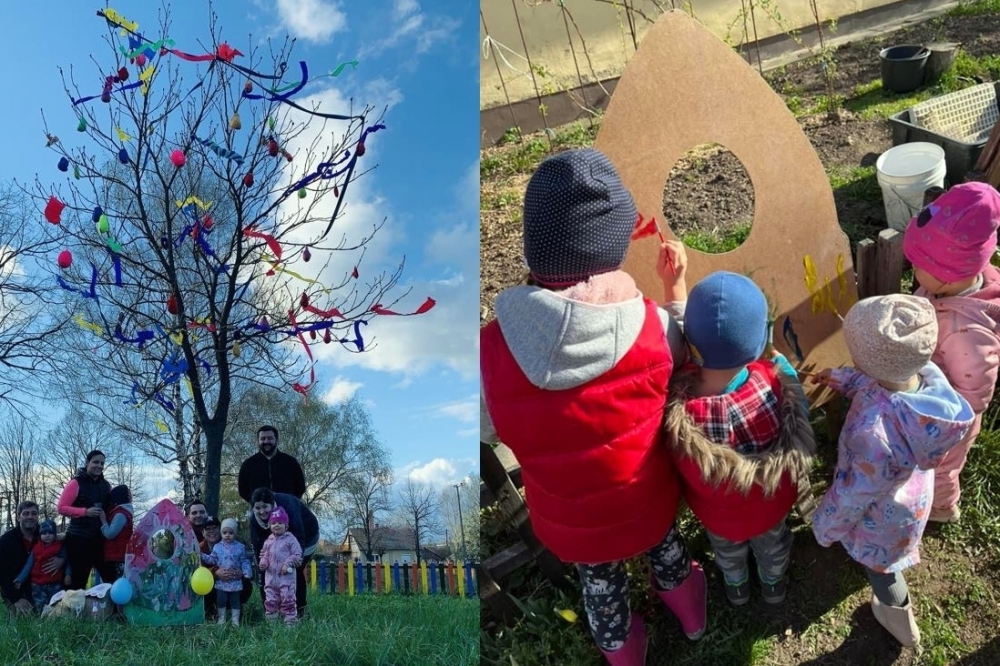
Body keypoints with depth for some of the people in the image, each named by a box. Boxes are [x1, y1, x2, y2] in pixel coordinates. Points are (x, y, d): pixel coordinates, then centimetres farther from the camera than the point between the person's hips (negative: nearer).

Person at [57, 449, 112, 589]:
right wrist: (85, 511, -20)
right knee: (78, 580, 1)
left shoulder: (105, 485, 11)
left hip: (101, 539, 5)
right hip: (79, 539, -5)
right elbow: (61, 508, -9)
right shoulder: (76, 483, -5)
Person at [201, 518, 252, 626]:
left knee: (235, 601, 9)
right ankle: (221, 618, 25)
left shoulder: (240, 547, -4)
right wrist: (202, 556, -11)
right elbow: (212, 560, 3)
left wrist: (247, 573, -12)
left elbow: (244, 562, -1)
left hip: (235, 580, -1)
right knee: (220, 600, 9)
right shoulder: (217, 547, 0)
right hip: (221, 580, 1)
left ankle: (235, 620, 19)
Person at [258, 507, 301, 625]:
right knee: (270, 601, 10)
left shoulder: (290, 539, -3)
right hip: (271, 577, 5)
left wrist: (288, 564, -17)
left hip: (286, 576, -5)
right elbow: (264, 555, 18)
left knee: (288, 600, -4)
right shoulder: (268, 541, 11)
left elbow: (297, 555, -5)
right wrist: (263, 563, -4)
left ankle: (291, 621, 2)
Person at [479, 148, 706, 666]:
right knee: (664, 542, 37)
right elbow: (681, 358, -6)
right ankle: (687, 608, 69)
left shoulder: (493, 351, -32)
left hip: (568, 522, 0)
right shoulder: (654, 326, -31)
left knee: (599, 581, 33)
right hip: (647, 502, 1)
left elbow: (486, 431, -12)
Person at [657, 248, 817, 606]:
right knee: (772, 543, 37)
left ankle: (736, 588, 67)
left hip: (715, 509, 0)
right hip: (771, 502, 0)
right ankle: (774, 584, 67)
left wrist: (673, 285, -19)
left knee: (727, 550, 36)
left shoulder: (675, 395, -44)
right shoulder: (776, 378, -42)